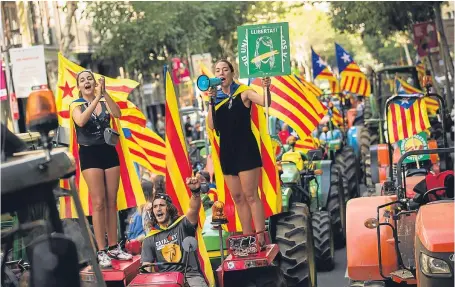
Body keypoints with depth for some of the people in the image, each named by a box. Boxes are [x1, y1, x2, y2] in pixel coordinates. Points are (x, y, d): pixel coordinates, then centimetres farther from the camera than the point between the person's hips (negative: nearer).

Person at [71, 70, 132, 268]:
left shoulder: (104, 101, 7)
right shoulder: (76, 105, 1)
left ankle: (113, 247, 16)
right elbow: (81, 121, -22)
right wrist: (96, 98, -24)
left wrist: (104, 93, -22)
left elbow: (118, 114, -14)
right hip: (90, 154, -3)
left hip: (109, 151, 3)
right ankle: (101, 251, -4)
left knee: (111, 202, 7)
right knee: (98, 203, -8)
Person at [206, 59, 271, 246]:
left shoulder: (243, 93, -5)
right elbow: (211, 126, 0)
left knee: (250, 195, -9)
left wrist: (266, 88, -39)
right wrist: (211, 102, -8)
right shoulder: (216, 97, 8)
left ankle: (261, 238, -7)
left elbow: (265, 103, -20)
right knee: (237, 198, 10)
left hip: (245, 148, -6)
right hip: (227, 150, 6)